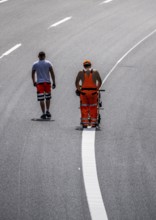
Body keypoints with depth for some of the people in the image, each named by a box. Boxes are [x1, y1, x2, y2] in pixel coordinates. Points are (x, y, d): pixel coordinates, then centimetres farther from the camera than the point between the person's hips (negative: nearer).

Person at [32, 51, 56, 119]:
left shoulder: (35, 64, 2)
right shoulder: (48, 63, 1)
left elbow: (33, 74, 9)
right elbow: (52, 73, -3)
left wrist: (34, 82, 23)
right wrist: (54, 83, 2)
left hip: (39, 83, -1)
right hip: (47, 82, 1)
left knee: (41, 99, -2)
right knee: (48, 98, 18)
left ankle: (43, 113, -6)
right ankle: (47, 111, 9)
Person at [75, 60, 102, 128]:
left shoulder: (81, 73, 4)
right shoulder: (95, 72, 5)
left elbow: (76, 82, 1)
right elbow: (100, 82, 7)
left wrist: (78, 89, 13)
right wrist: (97, 88, 18)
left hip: (83, 92, 0)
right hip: (93, 92, 0)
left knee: (84, 108, 7)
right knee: (93, 107, 11)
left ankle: (84, 123, 4)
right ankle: (93, 122, 12)